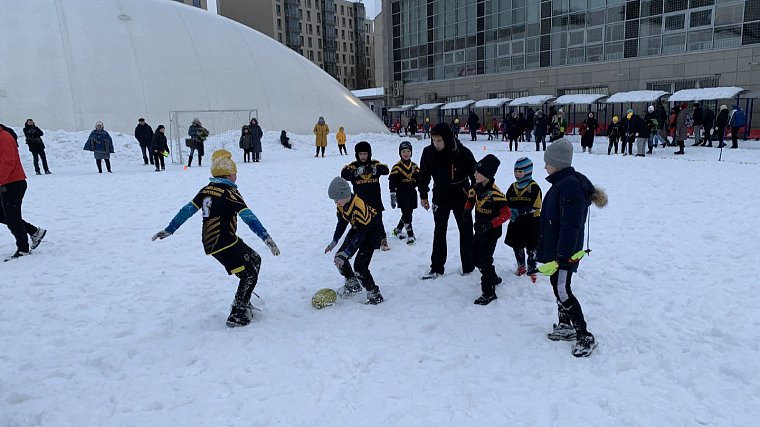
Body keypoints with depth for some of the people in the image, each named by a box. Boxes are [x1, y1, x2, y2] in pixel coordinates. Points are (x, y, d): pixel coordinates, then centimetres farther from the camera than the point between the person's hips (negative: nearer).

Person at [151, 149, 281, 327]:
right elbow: (248, 217, -21)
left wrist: (169, 230, 21)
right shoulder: (230, 192, -12)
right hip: (224, 244, -9)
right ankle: (237, 316, 3)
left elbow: (187, 210, 13)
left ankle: (243, 303, 25)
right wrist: (267, 238, -25)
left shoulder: (207, 189, 10)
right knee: (249, 273, 0)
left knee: (255, 260, 18)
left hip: (210, 242, 9)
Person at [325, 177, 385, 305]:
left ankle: (375, 295, -1)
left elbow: (360, 235, -34)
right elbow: (342, 222, 6)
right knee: (339, 257, 5)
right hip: (357, 228, 8)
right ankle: (352, 284, 26)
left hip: (372, 231, -8)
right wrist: (334, 241, 2)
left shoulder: (359, 207, -38)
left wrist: (346, 253, -35)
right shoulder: (341, 204, -12)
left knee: (360, 266, -18)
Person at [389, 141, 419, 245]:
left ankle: (397, 230, 32)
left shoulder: (414, 166, 7)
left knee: (408, 214, 13)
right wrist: (392, 196, -15)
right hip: (401, 195, -5)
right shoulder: (397, 167, -8)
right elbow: (392, 183, -10)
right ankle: (410, 235, -5)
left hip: (412, 194, 5)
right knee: (407, 215, -10)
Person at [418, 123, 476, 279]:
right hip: (440, 197, 2)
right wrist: (423, 195, 6)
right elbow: (424, 175, 3)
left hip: (461, 197, -2)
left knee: (466, 231, 9)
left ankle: (468, 266, 23)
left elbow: (474, 174, -9)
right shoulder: (428, 152, -11)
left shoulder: (463, 153, -19)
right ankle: (436, 268, 16)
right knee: (439, 233, 7)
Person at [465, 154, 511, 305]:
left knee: (484, 260, -8)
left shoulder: (494, 193, -25)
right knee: (475, 257, 17)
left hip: (491, 232, -8)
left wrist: (490, 224, -30)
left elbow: (507, 213, -24)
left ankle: (489, 292, 3)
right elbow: (470, 199, 19)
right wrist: (467, 209, -2)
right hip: (479, 229, 8)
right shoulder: (476, 188, -1)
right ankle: (493, 278, 39)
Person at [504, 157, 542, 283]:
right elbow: (507, 203, 9)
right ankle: (521, 266, 33)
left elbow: (535, 207, -17)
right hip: (516, 223, 6)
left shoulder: (534, 187, -10)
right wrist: (510, 212, -14)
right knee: (517, 246, 15)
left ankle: (532, 270, 16)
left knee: (531, 248, 4)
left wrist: (519, 211, -25)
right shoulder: (513, 187, 7)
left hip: (531, 223, -5)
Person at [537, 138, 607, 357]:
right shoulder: (561, 183, 10)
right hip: (554, 250, 10)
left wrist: (562, 255, -26)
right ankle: (566, 327, 34)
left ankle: (585, 337, 6)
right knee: (558, 287, 19)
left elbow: (570, 225, -27)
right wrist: (546, 250, 24)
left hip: (563, 253, -10)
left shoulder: (570, 185, -23)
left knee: (563, 292, -5)